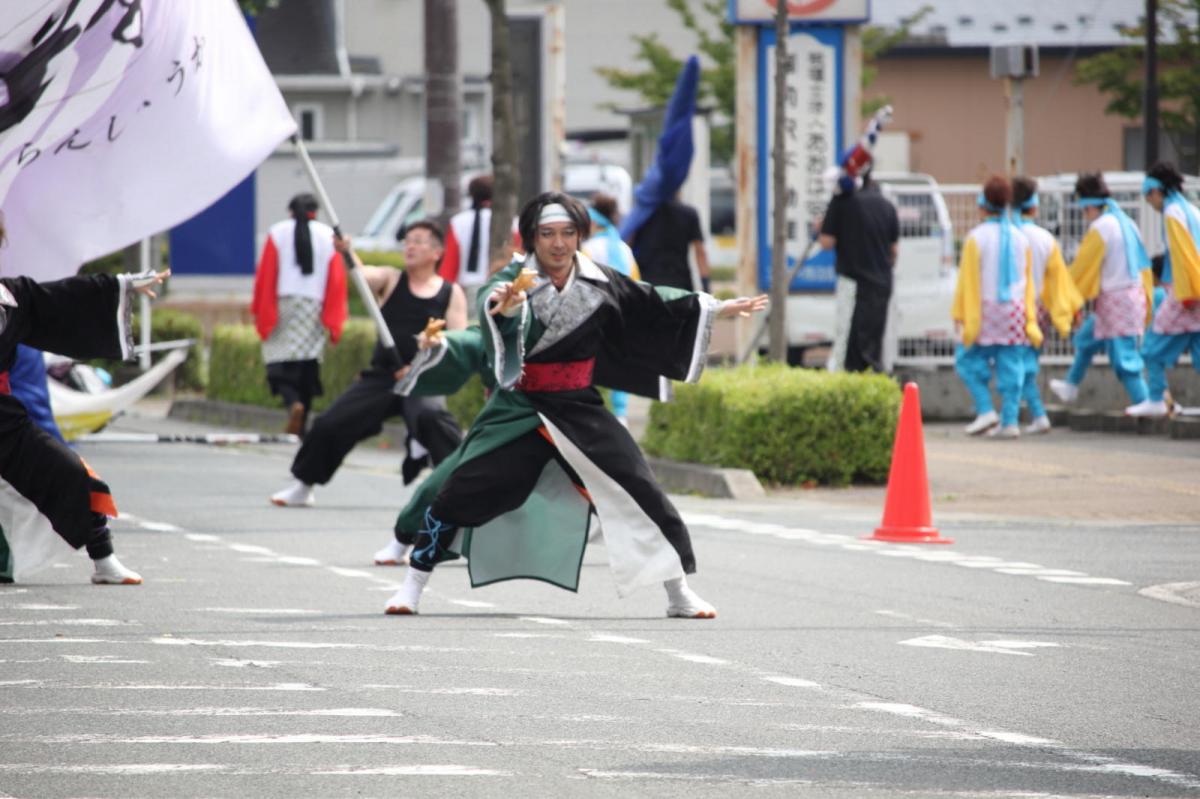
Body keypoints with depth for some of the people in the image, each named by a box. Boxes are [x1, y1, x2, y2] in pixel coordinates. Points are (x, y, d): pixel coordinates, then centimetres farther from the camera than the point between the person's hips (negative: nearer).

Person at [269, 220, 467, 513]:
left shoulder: (451, 294, 5)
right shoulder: (391, 280, 8)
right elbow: (362, 275, -12)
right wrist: (347, 253, -32)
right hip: (381, 376, 3)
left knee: (432, 416, -35)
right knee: (329, 425, 0)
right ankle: (302, 484, 24)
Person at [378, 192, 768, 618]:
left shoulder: (598, 282, -1)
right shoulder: (513, 281, -14)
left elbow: (652, 304, 12)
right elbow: (491, 297, -37)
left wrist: (719, 309, 14)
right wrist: (502, 306, -62)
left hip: (577, 408, 3)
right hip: (518, 408, -3)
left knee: (638, 491, -4)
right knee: (458, 491, -9)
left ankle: (678, 592, 9)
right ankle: (412, 585, 6)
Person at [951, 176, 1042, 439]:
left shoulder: (977, 238, -7)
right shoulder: (1020, 239, 8)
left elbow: (968, 279, -8)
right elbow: (1028, 281, 11)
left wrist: (960, 316, -5)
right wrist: (1030, 321, 14)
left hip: (985, 310, -4)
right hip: (1015, 310, 4)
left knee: (969, 360, 8)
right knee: (1011, 367, 4)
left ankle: (986, 410, -5)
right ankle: (1010, 421, 1)